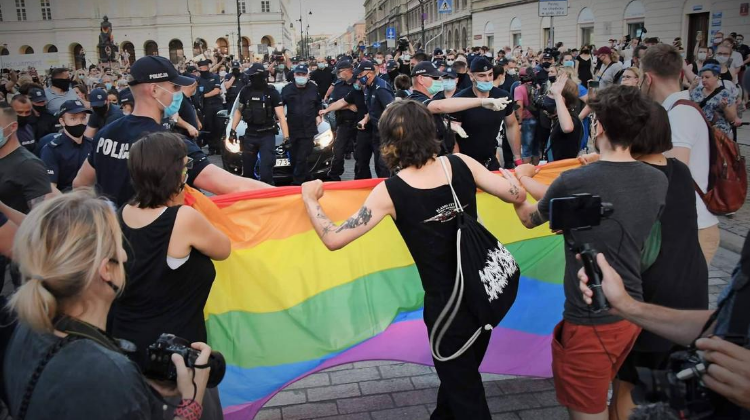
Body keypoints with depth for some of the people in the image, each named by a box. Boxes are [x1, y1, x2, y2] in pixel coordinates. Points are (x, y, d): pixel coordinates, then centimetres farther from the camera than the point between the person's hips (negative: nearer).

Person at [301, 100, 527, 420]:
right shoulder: (461, 164, -7)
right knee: (460, 374, 30)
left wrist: (310, 199, 1)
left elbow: (334, 239, -16)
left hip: (446, 304, -5)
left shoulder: (390, 191, -17)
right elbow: (517, 195, 0)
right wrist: (511, 174, 23)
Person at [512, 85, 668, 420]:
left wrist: (519, 180, 23)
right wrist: (527, 180, 21)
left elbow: (530, 219, 0)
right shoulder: (658, 181, -3)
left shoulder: (574, 182, -21)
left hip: (591, 320, -6)